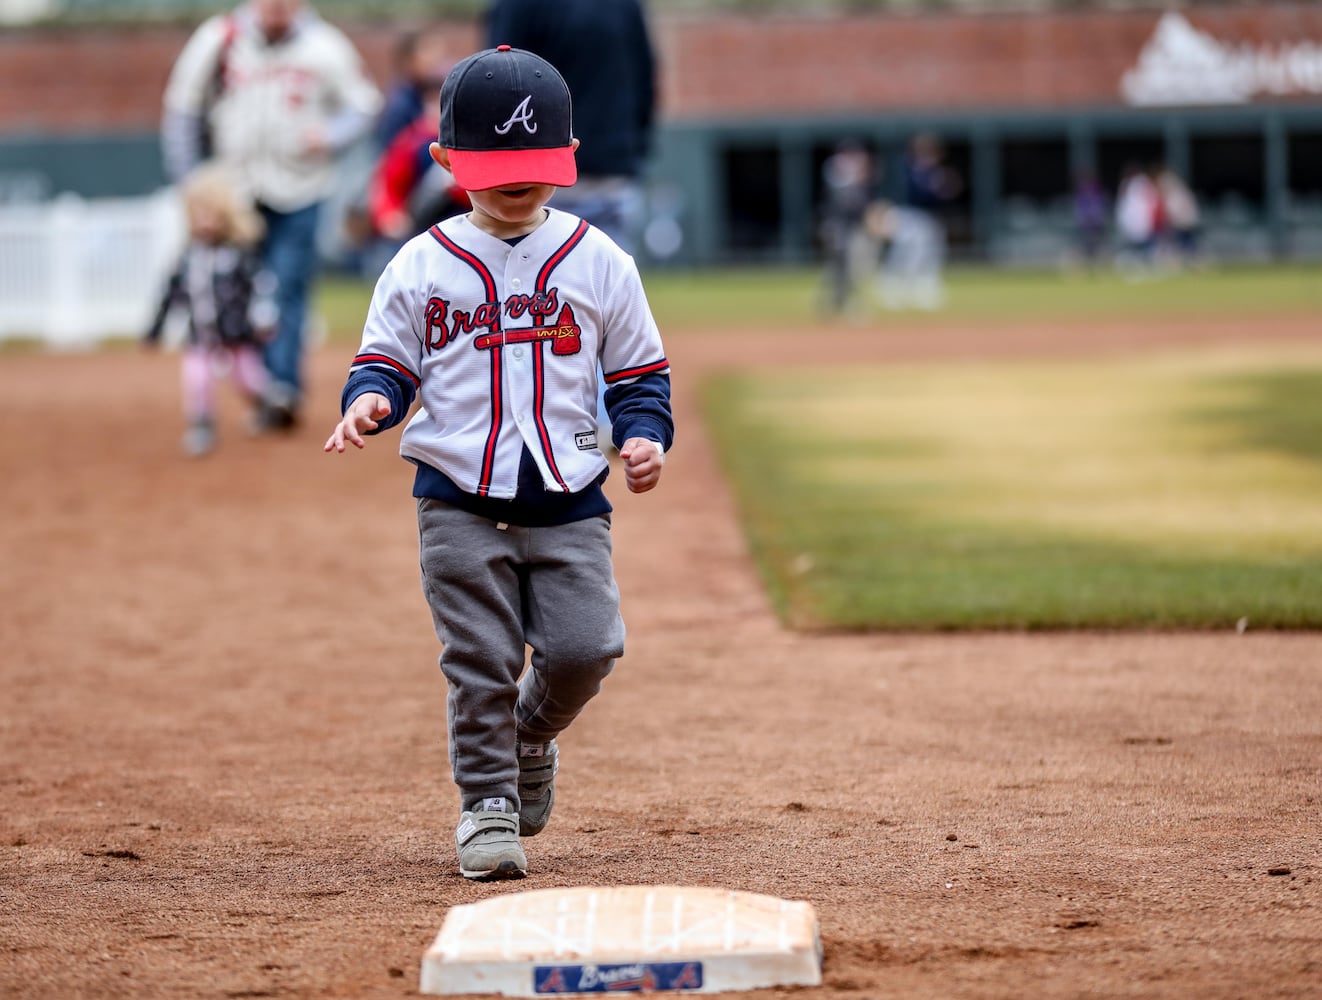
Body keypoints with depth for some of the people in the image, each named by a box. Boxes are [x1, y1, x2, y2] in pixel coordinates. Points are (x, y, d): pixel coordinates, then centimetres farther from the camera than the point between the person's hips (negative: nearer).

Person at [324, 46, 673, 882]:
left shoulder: (597, 262, 5)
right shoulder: (422, 267, 3)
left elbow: (640, 372, 10)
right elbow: (387, 361, 5)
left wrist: (644, 436, -9)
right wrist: (369, 399, -18)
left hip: (570, 501, 1)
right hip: (460, 502, -1)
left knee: (586, 647, -9)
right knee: (480, 661, -2)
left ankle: (533, 736, 22)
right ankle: (488, 803, 13)